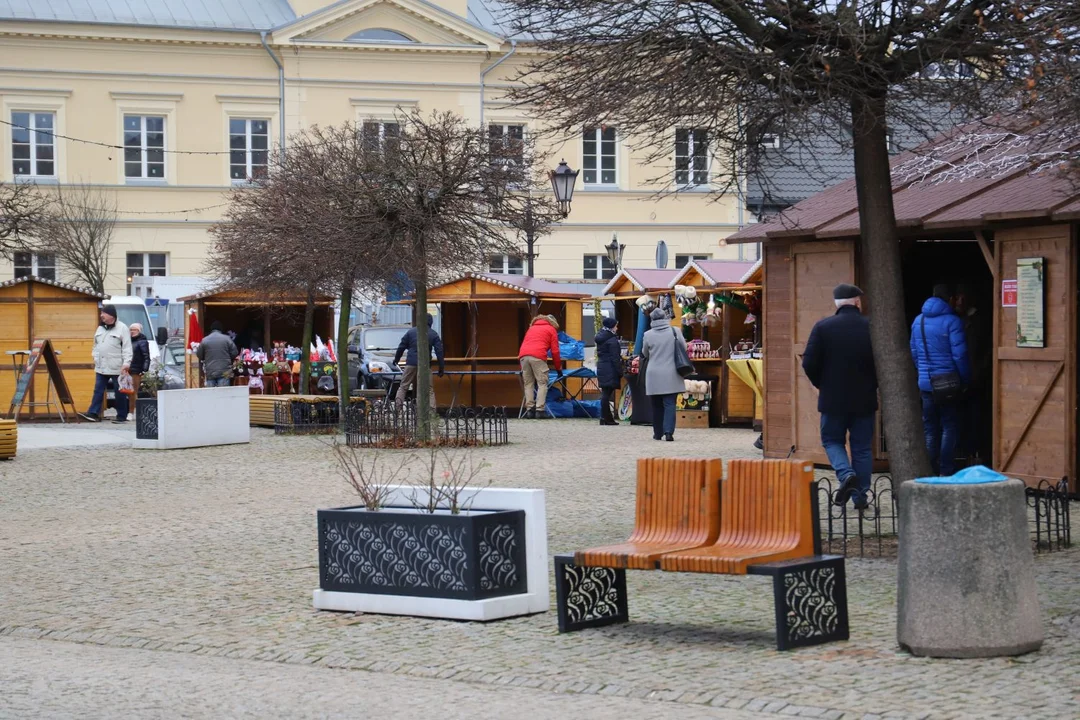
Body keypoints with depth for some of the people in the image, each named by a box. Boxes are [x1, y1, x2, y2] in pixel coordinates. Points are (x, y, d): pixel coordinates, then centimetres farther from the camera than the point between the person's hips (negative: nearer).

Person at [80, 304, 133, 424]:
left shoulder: (122, 328, -6)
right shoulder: (100, 328, 15)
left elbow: (127, 347, -11)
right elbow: (96, 346, 23)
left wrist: (126, 363, -18)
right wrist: (95, 358, 12)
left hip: (117, 368, -6)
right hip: (101, 367, 6)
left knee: (119, 392, 1)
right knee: (98, 390, 2)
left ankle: (122, 416, 7)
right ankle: (93, 413, 1)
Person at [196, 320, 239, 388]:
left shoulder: (205, 340, 3)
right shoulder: (227, 339, -2)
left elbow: (199, 355, 10)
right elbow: (234, 353, 1)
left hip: (210, 373, 1)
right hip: (224, 372, -1)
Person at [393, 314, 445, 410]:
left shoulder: (411, 331, 7)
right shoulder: (434, 335, 5)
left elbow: (401, 347, 10)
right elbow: (439, 351, 1)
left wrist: (396, 359, 23)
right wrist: (441, 368, 4)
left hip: (411, 363, 0)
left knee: (403, 386, 6)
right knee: (429, 389, 5)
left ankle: (398, 405, -5)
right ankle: (432, 410, -5)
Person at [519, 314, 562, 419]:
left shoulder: (531, 328, 33)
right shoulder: (551, 329, 19)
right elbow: (555, 351, 12)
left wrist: (522, 368, 33)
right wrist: (559, 369, 21)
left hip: (523, 355, 5)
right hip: (538, 356, -5)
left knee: (528, 384, 10)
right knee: (542, 383, 0)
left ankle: (529, 410, 4)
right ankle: (540, 410, -9)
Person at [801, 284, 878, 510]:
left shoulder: (822, 327, -8)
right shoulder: (872, 328, -5)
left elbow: (809, 363, -10)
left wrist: (822, 385, 8)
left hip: (833, 398, -1)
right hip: (865, 399, 1)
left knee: (832, 440, 14)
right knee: (862, 446, 11)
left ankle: (846, 474, -13)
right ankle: (860, 496, 10)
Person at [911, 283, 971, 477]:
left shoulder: (918, 321, 8)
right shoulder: (952, 321, -12)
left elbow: (913, 353, 14)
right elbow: (959, 354, -14)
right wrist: (966, 380, -4)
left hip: (925, 383, 5)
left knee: (929, 430, 11)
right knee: (949, 428, 3)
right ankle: (946, 471, 0)